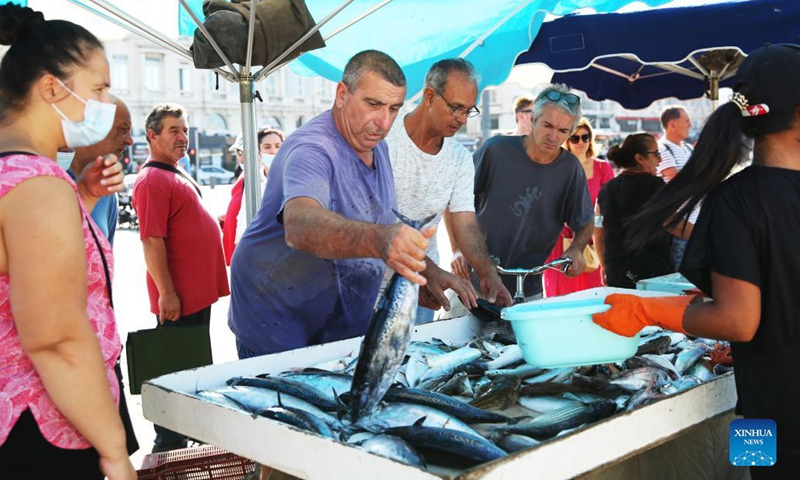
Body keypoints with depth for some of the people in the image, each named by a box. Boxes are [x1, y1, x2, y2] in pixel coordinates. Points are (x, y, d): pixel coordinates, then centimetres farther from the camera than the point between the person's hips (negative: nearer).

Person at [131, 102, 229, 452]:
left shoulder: (177, 176, 16)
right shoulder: (152, 180, -15)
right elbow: (152, 241, -22)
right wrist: (166, 293, -24)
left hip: (199, 292, 10)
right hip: (179, 298, -10)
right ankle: (169, 446, 10)